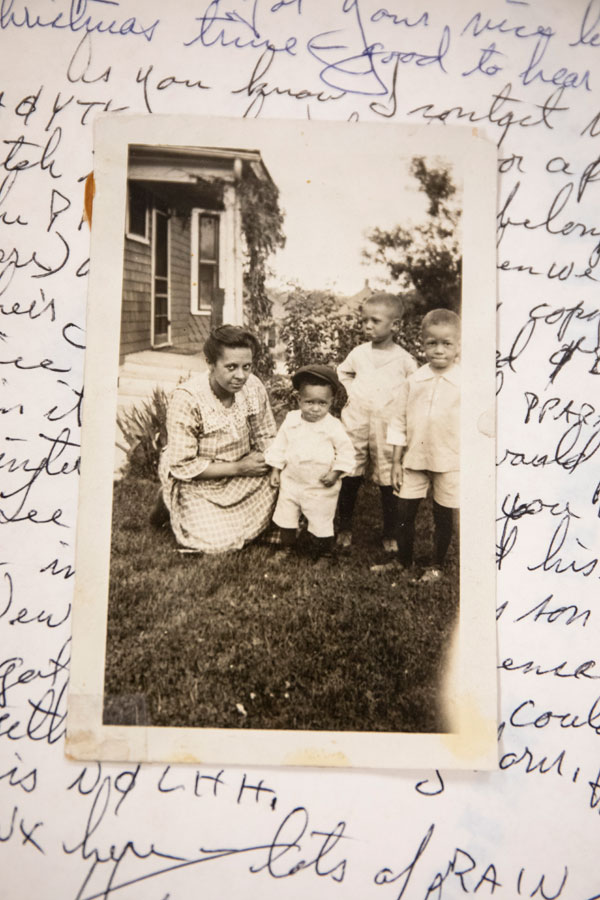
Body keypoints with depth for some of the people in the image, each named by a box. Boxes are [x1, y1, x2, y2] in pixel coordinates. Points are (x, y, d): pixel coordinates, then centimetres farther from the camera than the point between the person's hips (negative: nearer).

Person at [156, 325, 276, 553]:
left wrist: (268, 464, -17)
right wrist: (238, 468, -23)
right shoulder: (187, 400, -27)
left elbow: (266, 437, 4)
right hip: (196, 482, -5)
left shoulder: (254, 387, -12)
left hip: (242, 471, 5)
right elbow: (182, 467, -23)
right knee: (220, 542, -14)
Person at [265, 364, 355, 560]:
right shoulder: (291, 421, -6)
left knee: (321, 525, 8)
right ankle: (287, 550, 39)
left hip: (321, 488, -4)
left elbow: (346, 452, -8)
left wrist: (335, 473, -16)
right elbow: (279, 446, 5)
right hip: (291, 482, 4)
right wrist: (275, 469, 4)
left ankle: (323, 556, 29)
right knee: (285, 520, 17)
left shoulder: (333, 426, -16)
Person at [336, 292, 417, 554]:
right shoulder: (359, 353, 3)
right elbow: (342, 372, 23)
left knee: (389, 481, 4)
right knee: (350, 477, 7)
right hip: (356, 424, 2)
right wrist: (352, 391, 10)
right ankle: (345, 528, 23)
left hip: (387, 427, -2)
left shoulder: (403, 359, -4)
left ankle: (390, 534, 18)